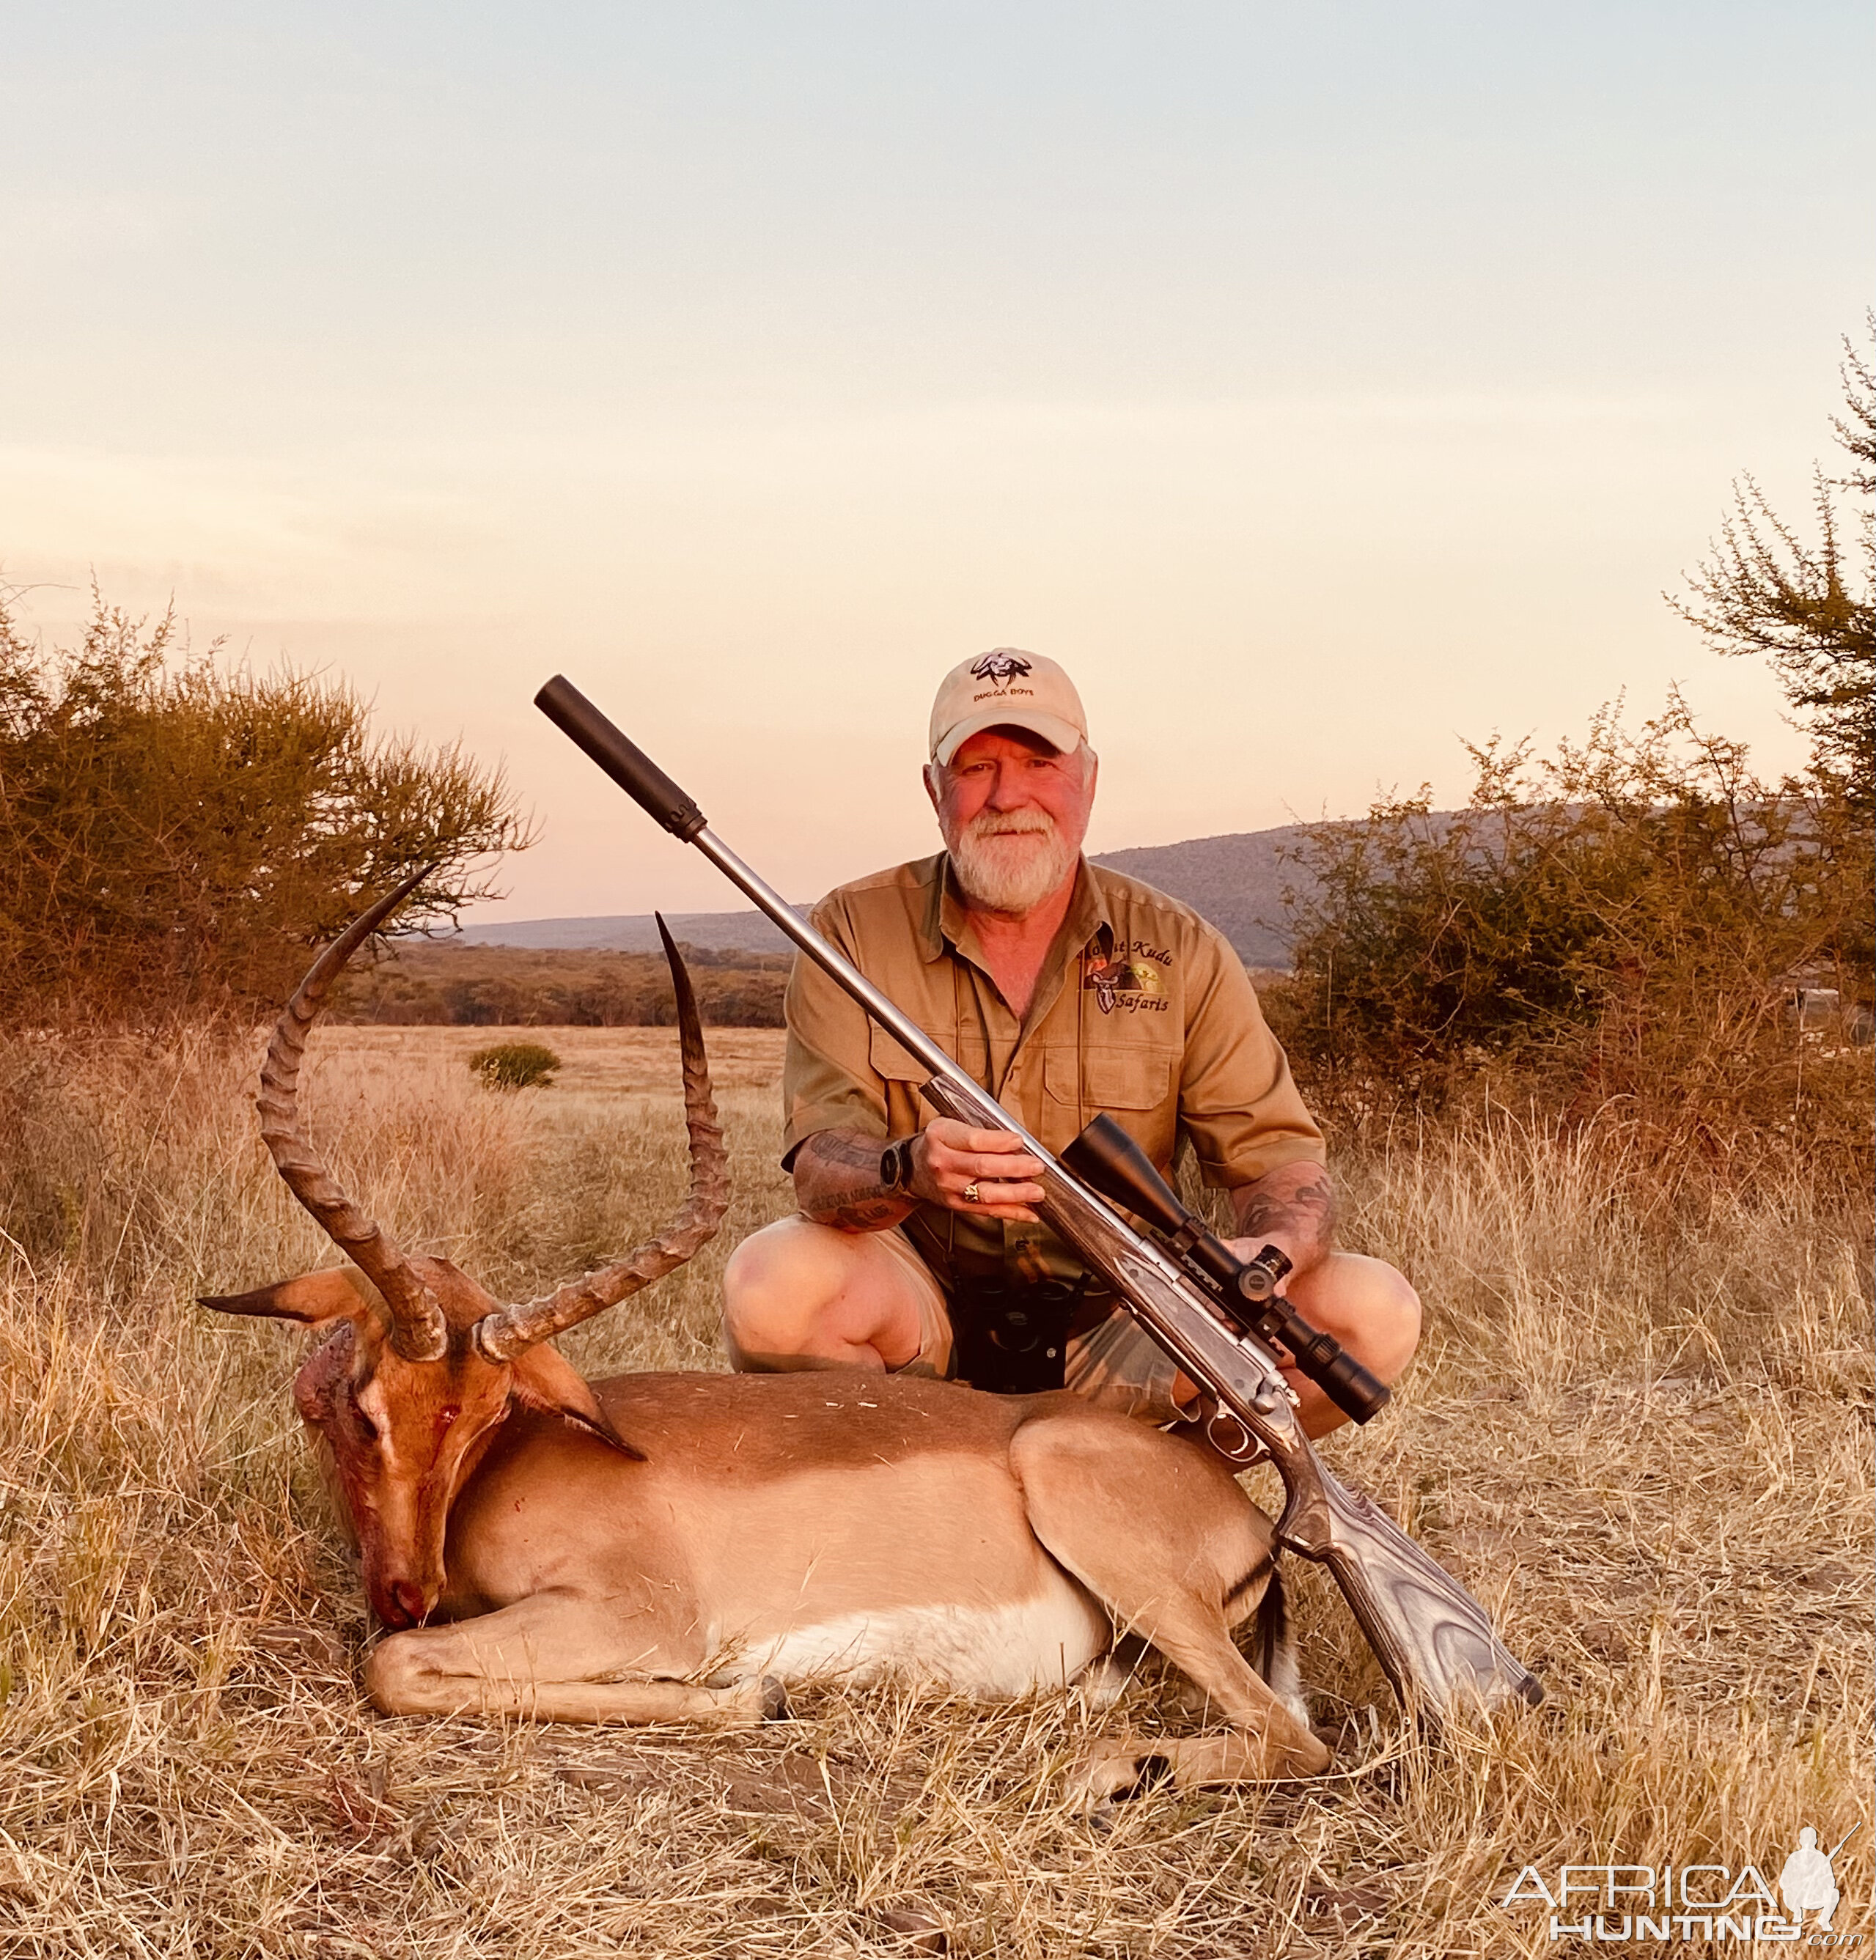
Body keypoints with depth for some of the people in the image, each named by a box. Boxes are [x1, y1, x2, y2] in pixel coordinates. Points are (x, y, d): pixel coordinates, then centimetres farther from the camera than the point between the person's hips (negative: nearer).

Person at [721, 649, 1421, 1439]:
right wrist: (909, 1171, -38)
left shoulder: (1180, 952, 0)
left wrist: (1266, 1260, -29)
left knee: (1372, 1311, -19)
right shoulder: (855, 931, -4)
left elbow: (1279, 1155, -4)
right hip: (923, 1322, -1)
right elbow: (821, 1163, -13)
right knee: (775, 1282, -33)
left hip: (1117, 1336, 2)